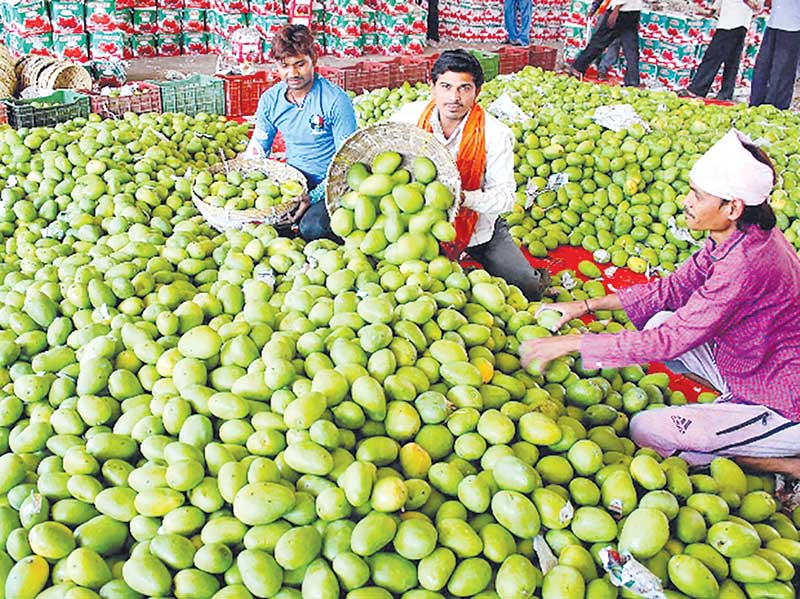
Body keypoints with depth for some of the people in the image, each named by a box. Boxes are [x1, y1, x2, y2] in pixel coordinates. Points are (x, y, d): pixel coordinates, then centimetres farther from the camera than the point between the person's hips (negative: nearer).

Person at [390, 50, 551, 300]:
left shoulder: (495, 134, -20)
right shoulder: (410, 115, -14)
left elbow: (506, 196, -20)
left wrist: (464, 197, -39)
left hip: (479, 226, -1)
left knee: (528, 288, -4)